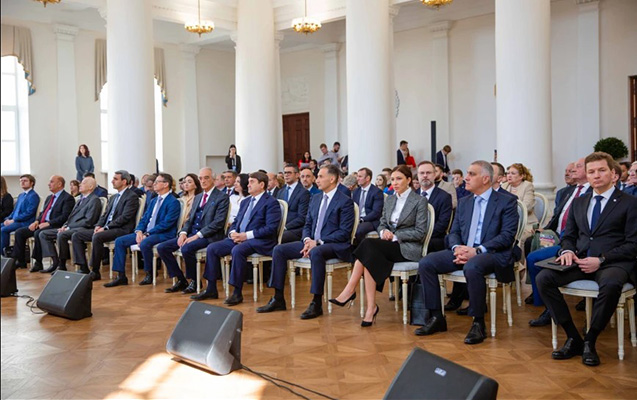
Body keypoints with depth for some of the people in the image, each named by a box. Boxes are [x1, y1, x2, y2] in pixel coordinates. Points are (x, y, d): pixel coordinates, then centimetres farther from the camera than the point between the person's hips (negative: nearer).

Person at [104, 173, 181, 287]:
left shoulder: (173, 202, -8)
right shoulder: (154, 201, 20)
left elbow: (166, 224, -17)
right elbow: (144, 219, 17)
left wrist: (147, 234, -20)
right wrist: (139, 231, -5)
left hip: (163, 234, -9)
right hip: (146, 233, 9)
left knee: (144, 243, -37)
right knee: (119, 241, -4)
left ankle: (149, 274, -14)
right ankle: (121, 276, -2)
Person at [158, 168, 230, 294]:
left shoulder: (222, 198, -5)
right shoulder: (197, 197, 20)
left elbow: (218, 222, -14)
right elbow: (190, 218, 19)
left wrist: (197, 235, -20)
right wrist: (183, 232, -3)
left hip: (208, 236, -8)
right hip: (192, 234, 8)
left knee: (186, 249, -34)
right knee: (161, 247, -7)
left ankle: (194, 281, -10)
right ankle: (181, 280, 3)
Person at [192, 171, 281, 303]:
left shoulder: (271, 202, -5)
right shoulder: (245, 202, 22)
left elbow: (271, 228, -15)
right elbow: (236, 222, 23)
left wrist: (246, 235, -19)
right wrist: (233, 233, -2)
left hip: (259, 241, -8)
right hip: (238, 238, 8)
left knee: (237, 250, -36)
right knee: (211, 248, -7)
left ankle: (237, 293, -25)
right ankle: (211, 289, 0)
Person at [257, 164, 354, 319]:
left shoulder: (345, 202, -7)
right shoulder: (315, 199, 16)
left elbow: (344, 232, -14)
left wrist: (318, 242, -20)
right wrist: (307, 240, -5)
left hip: (335, 245, -8)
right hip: (312, 242, 8)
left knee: (316, 253, -40)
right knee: (279, 250, -6)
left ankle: (317, 303, -30)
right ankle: (278, 299, -2)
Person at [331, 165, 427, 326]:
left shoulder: (420, 201, -2)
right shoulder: (389, 200, 16)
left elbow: (420, 232, -8)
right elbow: (382, 223, 19)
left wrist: (395, 235, -14)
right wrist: (384, 231, -6)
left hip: (408, 248, -5)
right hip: (389, 245, 6)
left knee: (368, 244, -30)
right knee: (370, 256, -31)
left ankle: (350, 291, -26)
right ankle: (371, 307, -31)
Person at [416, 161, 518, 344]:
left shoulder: (506, 202, 0)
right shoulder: (464, 202, 18)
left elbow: (507, 236, -11)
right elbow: (454, 232, 15)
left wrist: (477, 250, -21)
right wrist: (457, 248, -10)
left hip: (492, 253, -6)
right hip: (463, 251, 6)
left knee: (472, 267, -39)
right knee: (426, 263, -14)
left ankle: (478, 323, -22)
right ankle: (436, 317, -5)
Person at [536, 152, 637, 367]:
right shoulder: (578, 202, 19)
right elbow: (569, 236, 21)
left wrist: (601, 260, -16)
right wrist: (567, 250, -4)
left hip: (612, 262, -4)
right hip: (579, 260, 5)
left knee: (611, 284, -40)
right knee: (543, 278, -22)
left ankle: (590, 341, -17)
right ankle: (573, 338, -12)